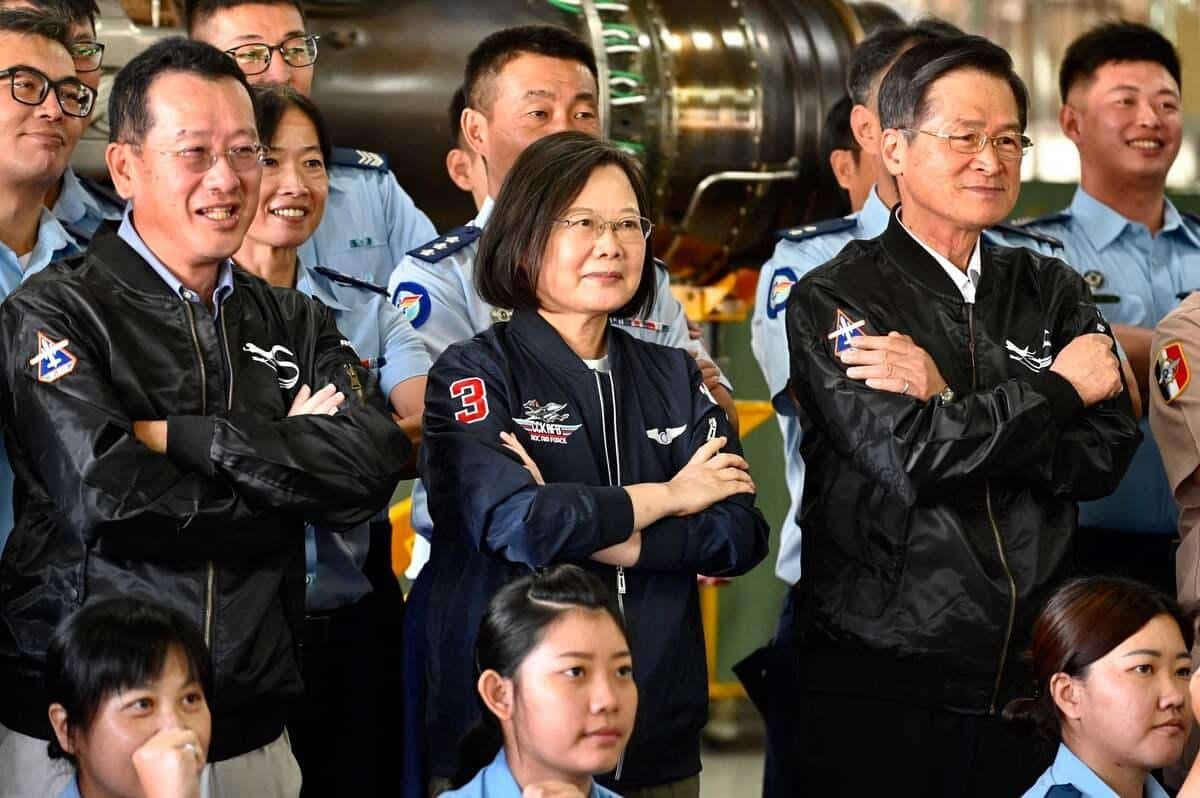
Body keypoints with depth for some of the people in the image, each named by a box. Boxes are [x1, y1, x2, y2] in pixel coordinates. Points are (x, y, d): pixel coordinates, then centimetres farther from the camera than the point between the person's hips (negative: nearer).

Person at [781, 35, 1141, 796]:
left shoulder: (1054, 292, 10)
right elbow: (906, 457, -16)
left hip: (1029, 678, 4)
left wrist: (950, 401, -13)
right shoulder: (831, 301, -2)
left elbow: (1105, 457, -3)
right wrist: (1058, 389, -6)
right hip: (880, 686, -4)